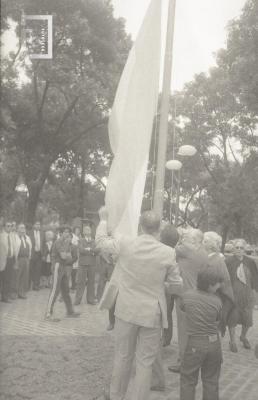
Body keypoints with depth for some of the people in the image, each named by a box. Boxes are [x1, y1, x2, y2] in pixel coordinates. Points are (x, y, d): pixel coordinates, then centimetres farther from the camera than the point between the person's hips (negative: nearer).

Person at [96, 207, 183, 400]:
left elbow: (101, 240, 7)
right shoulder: (169, 253, -13)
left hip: (127, 310, 2)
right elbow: (176, 284, -3)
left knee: (123, 356, 20)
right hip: (152, 313, -2)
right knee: (145, 362, 10)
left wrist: (104, 218, 22)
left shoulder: (125, 244, -11)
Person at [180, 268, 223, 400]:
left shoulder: (187, 296, -8)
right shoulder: (217, 301, -8)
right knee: (211, 380, 17)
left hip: (195, 343, -2)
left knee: (188, 379, 11)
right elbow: (217, 320, 2)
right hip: (214, 343, 2)